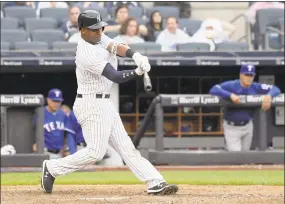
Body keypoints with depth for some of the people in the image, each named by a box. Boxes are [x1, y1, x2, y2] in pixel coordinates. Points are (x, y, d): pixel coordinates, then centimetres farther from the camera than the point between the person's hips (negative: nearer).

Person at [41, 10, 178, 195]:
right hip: (92, 105, -10)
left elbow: (117, 47, -10)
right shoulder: (86, 53, -22)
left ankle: (155, 182, 0)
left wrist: (136, 55, -29)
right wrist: (139, 71, -24)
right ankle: (52, 168, 6)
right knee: (96, 152, -8)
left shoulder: (99, 38, 6)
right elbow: (116, 77, -24)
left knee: (126, 146, 4)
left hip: (105, 104, 10)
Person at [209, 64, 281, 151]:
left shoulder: (255, 87, -5)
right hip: (231, 127, -5)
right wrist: (230, 95, -42)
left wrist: (268, 96, -29)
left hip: (247, 127, 5)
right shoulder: (231, 85, -16)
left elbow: (275, 89, -6)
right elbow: (213, 90, -29)